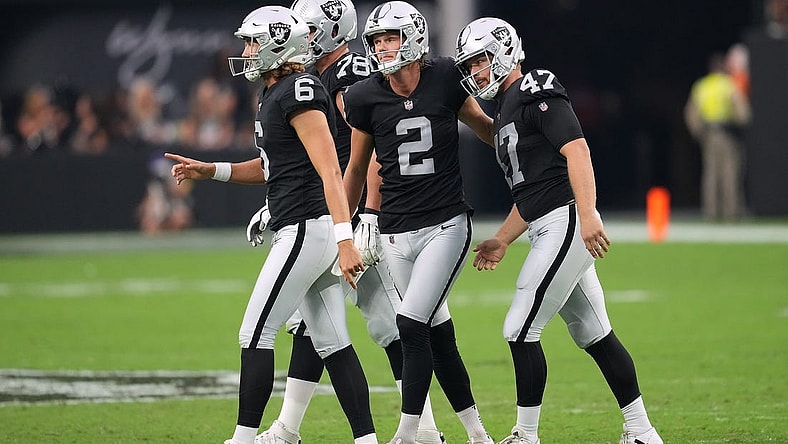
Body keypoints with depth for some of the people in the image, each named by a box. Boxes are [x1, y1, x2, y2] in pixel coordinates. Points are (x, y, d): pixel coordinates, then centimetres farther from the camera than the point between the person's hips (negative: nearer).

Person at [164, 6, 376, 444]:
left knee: (256, 334, -5)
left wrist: (346, 240, -28)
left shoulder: (299, 93, -15)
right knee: (332, 342, 8)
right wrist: (209, 170, 20)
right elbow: (271, 167, 29)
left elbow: (330, 172, -21)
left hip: (307, 228, -10)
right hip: (310, 231, 10)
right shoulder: (274, 94, 16)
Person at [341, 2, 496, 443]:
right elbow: (359, 167, 14)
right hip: (397, 234, 3)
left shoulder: (446, 79, -5)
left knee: (412, 325, -14)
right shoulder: (366, 97, 0)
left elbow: (482, 125, 13)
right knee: (438, 333, 7)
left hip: (446, 225, -3)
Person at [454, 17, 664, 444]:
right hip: (550, 231, 10)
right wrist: (501, 241, 24)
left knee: (520, 329, -9)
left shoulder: (535, 93, -8)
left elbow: (577, 150, -19)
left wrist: (588, 216, -28)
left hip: (565, 223, -10)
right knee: (593, 334, 12)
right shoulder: (506, 109, 22)